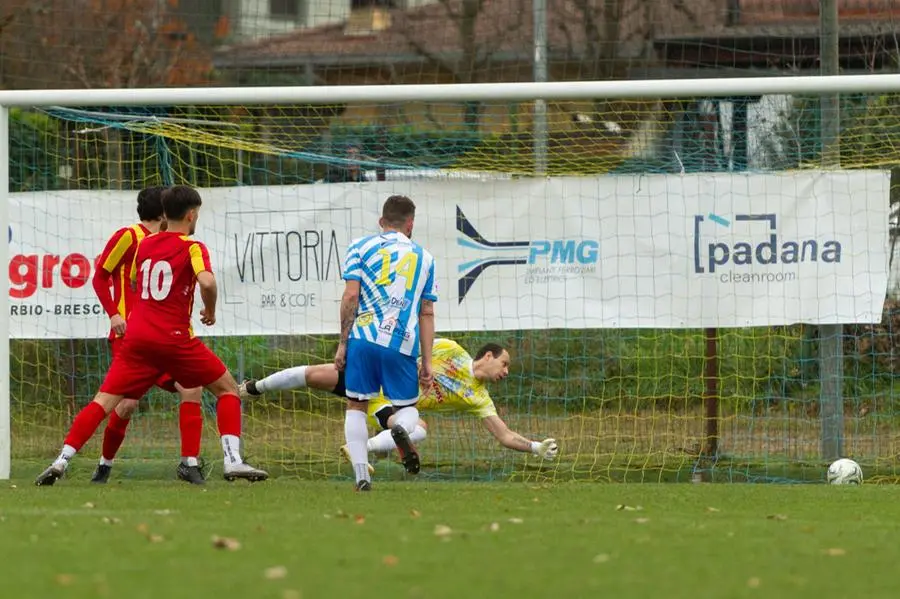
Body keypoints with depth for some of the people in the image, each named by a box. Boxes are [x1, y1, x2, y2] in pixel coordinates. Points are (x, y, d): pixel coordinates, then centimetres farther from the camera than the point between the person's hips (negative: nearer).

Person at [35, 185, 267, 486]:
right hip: (174, 337, -4)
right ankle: (233, 461, -3)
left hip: (136, 336, 4)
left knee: (104, 401, 3)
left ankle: (62, 461, -11)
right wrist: (210, 311, -4)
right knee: (228, 390, 11)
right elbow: (207, 281, -21)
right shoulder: (192, 248, -4)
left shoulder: (145, 244, 14)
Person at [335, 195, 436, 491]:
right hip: (402, 344, 1)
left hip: (363, 337, -1)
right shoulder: (423, 257, 16)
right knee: (408, 406, 14)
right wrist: (427, 362, 13)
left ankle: (362, 475, -3)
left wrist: (343, 342, 3)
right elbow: (426, 313, 13)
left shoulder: (361, 247, 9)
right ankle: (402, 427, -24)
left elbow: (351, 295, -1)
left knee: (356, 406, 10)